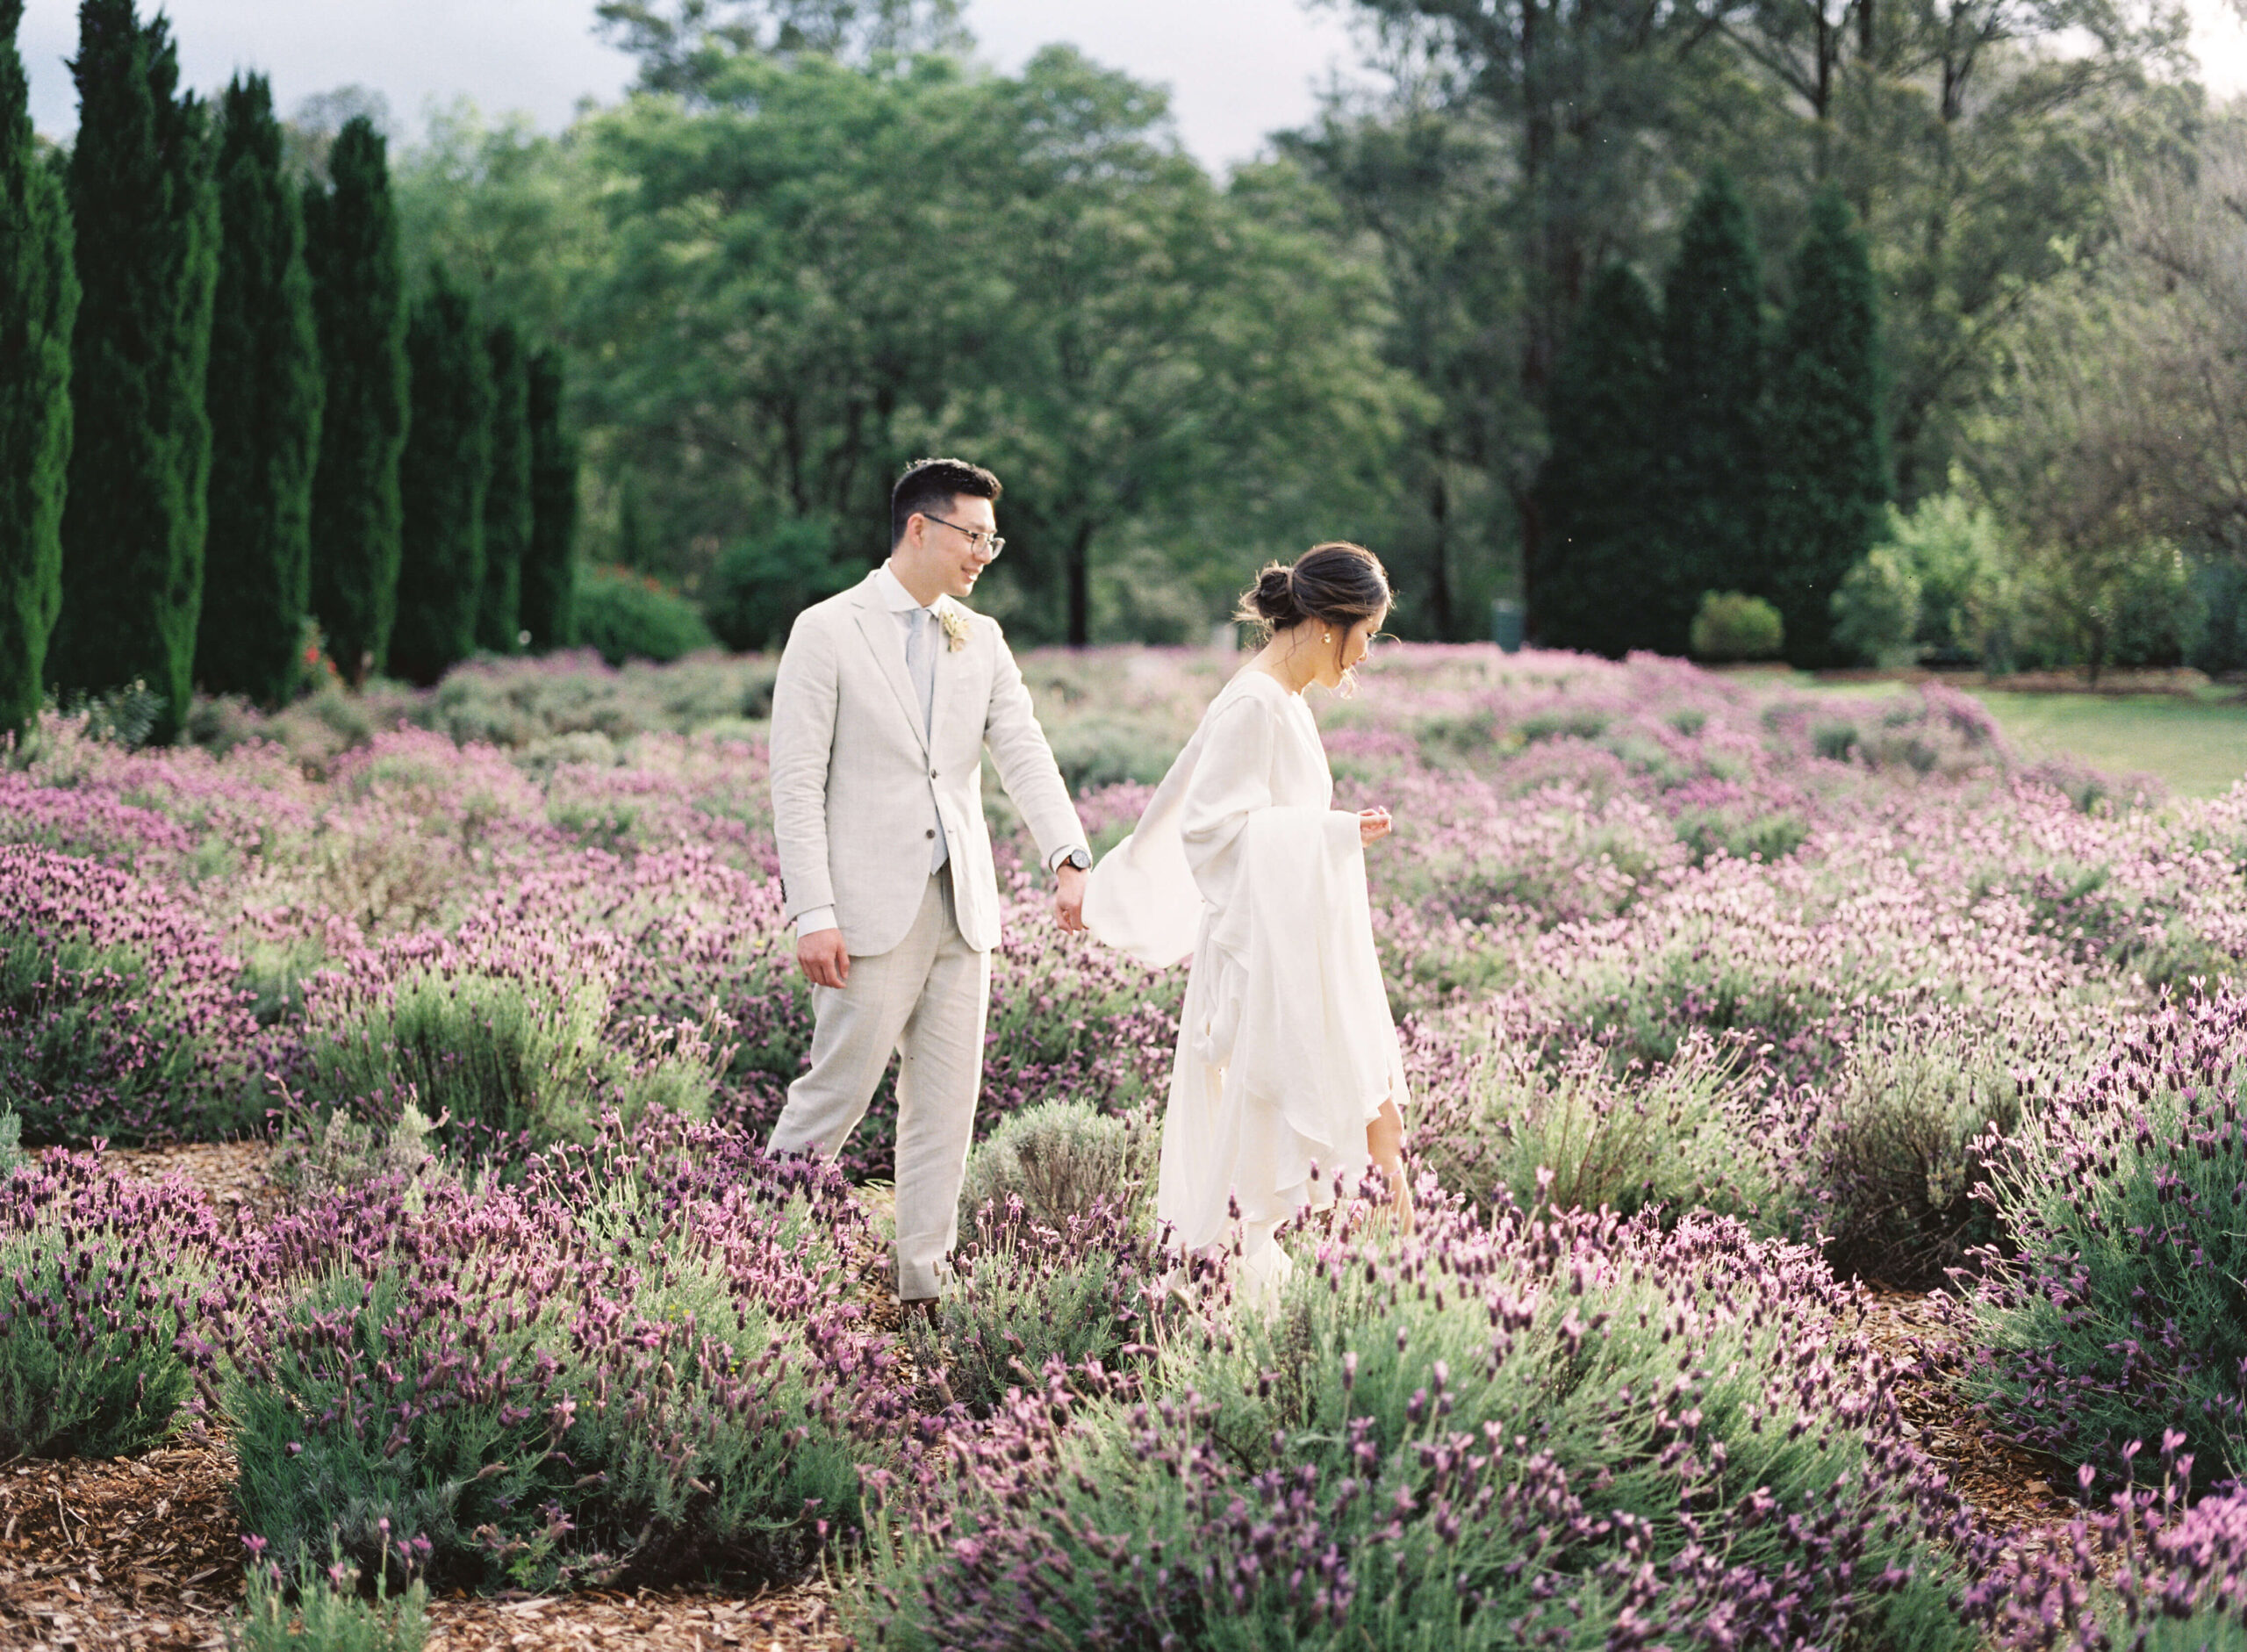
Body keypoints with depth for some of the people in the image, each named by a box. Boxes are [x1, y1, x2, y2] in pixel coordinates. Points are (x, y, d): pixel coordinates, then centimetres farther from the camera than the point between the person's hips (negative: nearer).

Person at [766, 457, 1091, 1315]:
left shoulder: (981, 641, 13)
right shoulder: (827, 632, -4)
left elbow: (1024, 755, 0)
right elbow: (796, 783, -8)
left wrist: (1069, 860, -17)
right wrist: (812, 914, -16)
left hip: (962, 908, 6)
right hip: (872, 909, -5)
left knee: (946, 1106, 6)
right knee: (837, 1091, -4)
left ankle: (921, 1290, 13)